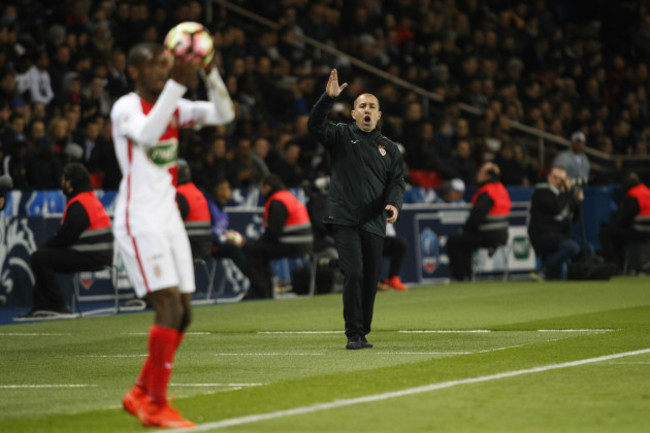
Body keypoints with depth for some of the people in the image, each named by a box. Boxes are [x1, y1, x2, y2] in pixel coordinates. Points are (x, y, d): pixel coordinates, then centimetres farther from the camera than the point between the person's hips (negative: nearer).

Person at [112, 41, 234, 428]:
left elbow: (224, 114, 3)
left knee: (182, 314, 6)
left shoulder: (174, 107, 12)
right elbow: (147, 134, -31)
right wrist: (177, 84, -37)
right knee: (170, 306, -16)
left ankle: (142, 393, 20)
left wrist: (210, 73, -12)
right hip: (139, 220, -8)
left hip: (170, 219, 8)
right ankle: (156, 406, -9)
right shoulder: (126, 107, -9)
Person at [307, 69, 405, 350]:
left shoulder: (389, 149, 16)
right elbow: (315, 126, -9)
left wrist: (394, 204, -11)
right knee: (354, 274, -15)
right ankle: (354, 335, -13)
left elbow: (397, 183, 10)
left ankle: (362, 334, 17)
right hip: (344, 220, -3)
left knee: (370, 280, 5)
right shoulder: (342, 135, 8)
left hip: (374, 222, 4)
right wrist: (328, 98, -24)